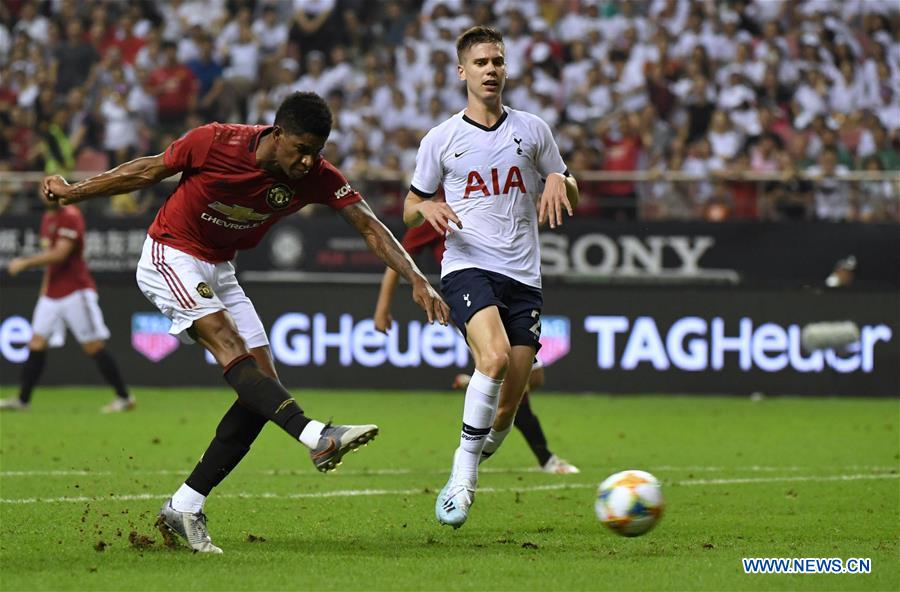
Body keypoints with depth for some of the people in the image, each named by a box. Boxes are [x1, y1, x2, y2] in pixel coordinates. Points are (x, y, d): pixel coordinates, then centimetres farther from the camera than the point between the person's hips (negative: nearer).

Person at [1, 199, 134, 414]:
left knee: (93, 346, -6)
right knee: (37, 343, 1)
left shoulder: (71, 217, -13)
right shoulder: (48, 217, 15)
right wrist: (46, 284, 19)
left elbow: (60, 254, -24)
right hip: (51, 294, 8)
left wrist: (25, 262, -22)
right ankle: (22, 400, 3)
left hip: (76, 291, -8)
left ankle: (124, 397, 1)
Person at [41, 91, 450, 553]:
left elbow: (369, 226, -14)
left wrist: (416, 279, -27)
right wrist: (73, 193, -2)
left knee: (263, 383, -5)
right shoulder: (215, 143, -24)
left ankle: (183, 509, -2)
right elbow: (148, 171, -9)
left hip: (218, 270, 6)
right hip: (170, 257, -6)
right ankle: (317, 437, -46)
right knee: (230, 345, -28)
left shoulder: (317, 177, -13)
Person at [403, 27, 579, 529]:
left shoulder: (532, 130, 11)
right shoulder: (441, 139, 7)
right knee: (494, 357, -31)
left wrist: (560, 181, -5)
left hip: (523, 275, 3)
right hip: (468, 266, -3)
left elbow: (572, 196, 19)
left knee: (507, 408, -1)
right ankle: (463, 477, -23)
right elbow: (410, 208, 15)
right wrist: (427, 208, -9)